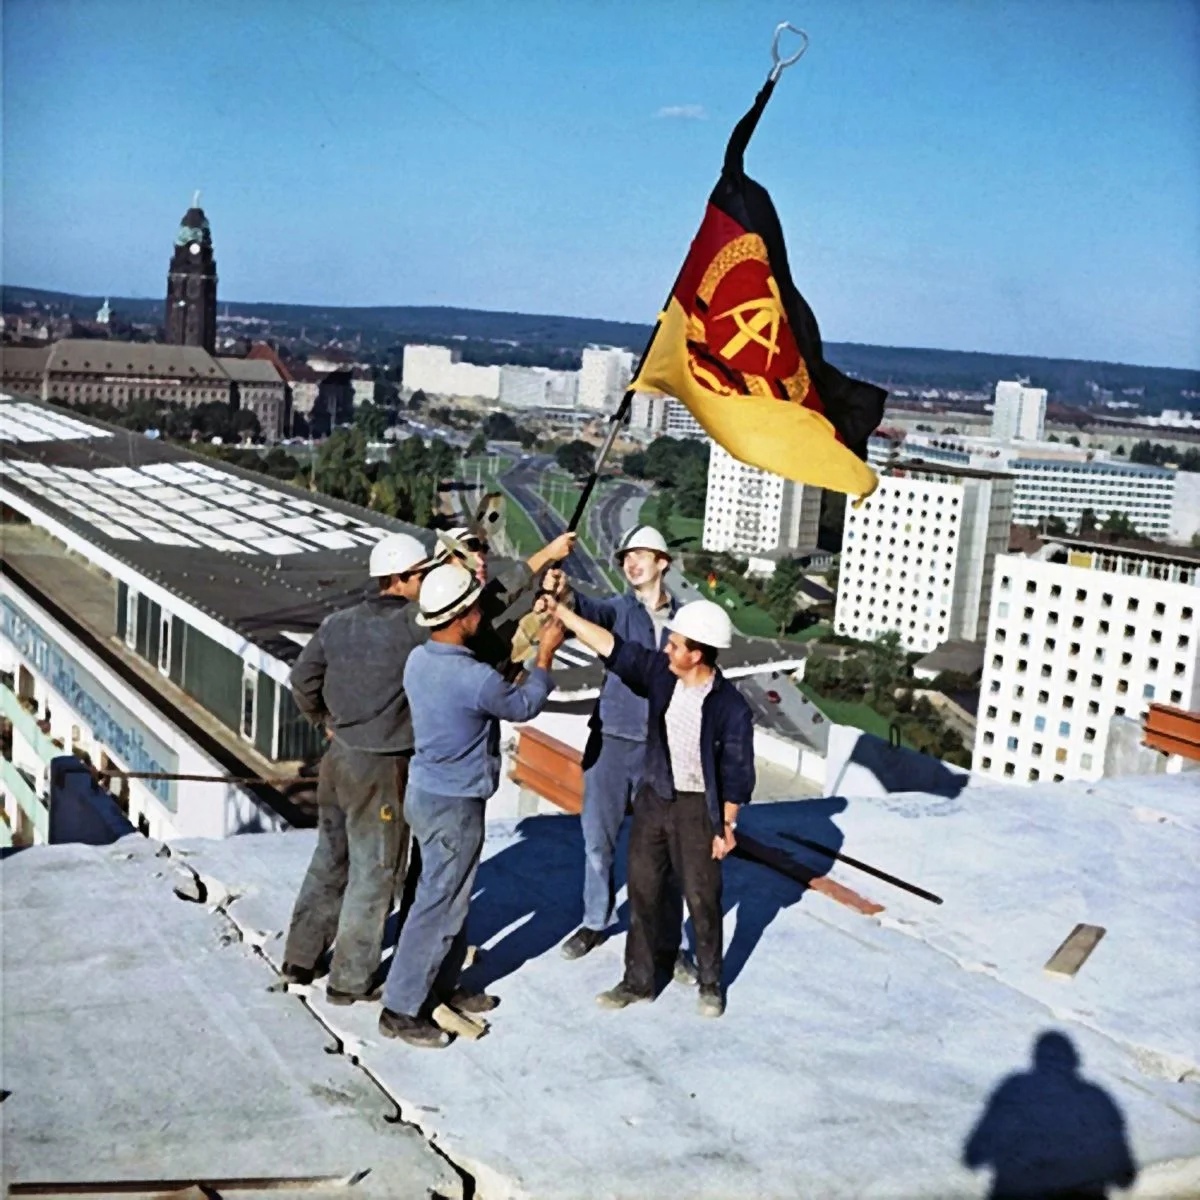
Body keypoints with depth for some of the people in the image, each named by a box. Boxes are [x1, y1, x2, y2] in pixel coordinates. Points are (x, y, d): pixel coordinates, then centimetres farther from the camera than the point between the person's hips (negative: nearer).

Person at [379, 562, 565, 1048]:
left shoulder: (418, 660, -3)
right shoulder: (475, 679, -27)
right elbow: (524, 705, -7)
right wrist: (545, 654, 6)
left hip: (426, 790, 9)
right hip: (453, 805, -9)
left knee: (450, 895, 22)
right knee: (438, 904, 2)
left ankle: (443, 986, 36)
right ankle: (401, 1009, 11)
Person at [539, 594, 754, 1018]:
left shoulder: (730, 707, -20)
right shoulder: (661, 672, -6)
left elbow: (737, 772, -13)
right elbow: (611, 647, -4)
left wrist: (727, 826, -10)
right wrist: (561, 612, -8)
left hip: (697, 807, -5)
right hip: (653, 797, 5)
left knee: (702, 898, 7)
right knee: (643, 891, 12)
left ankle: (710, 983, 27)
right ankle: (638, 980, 26)